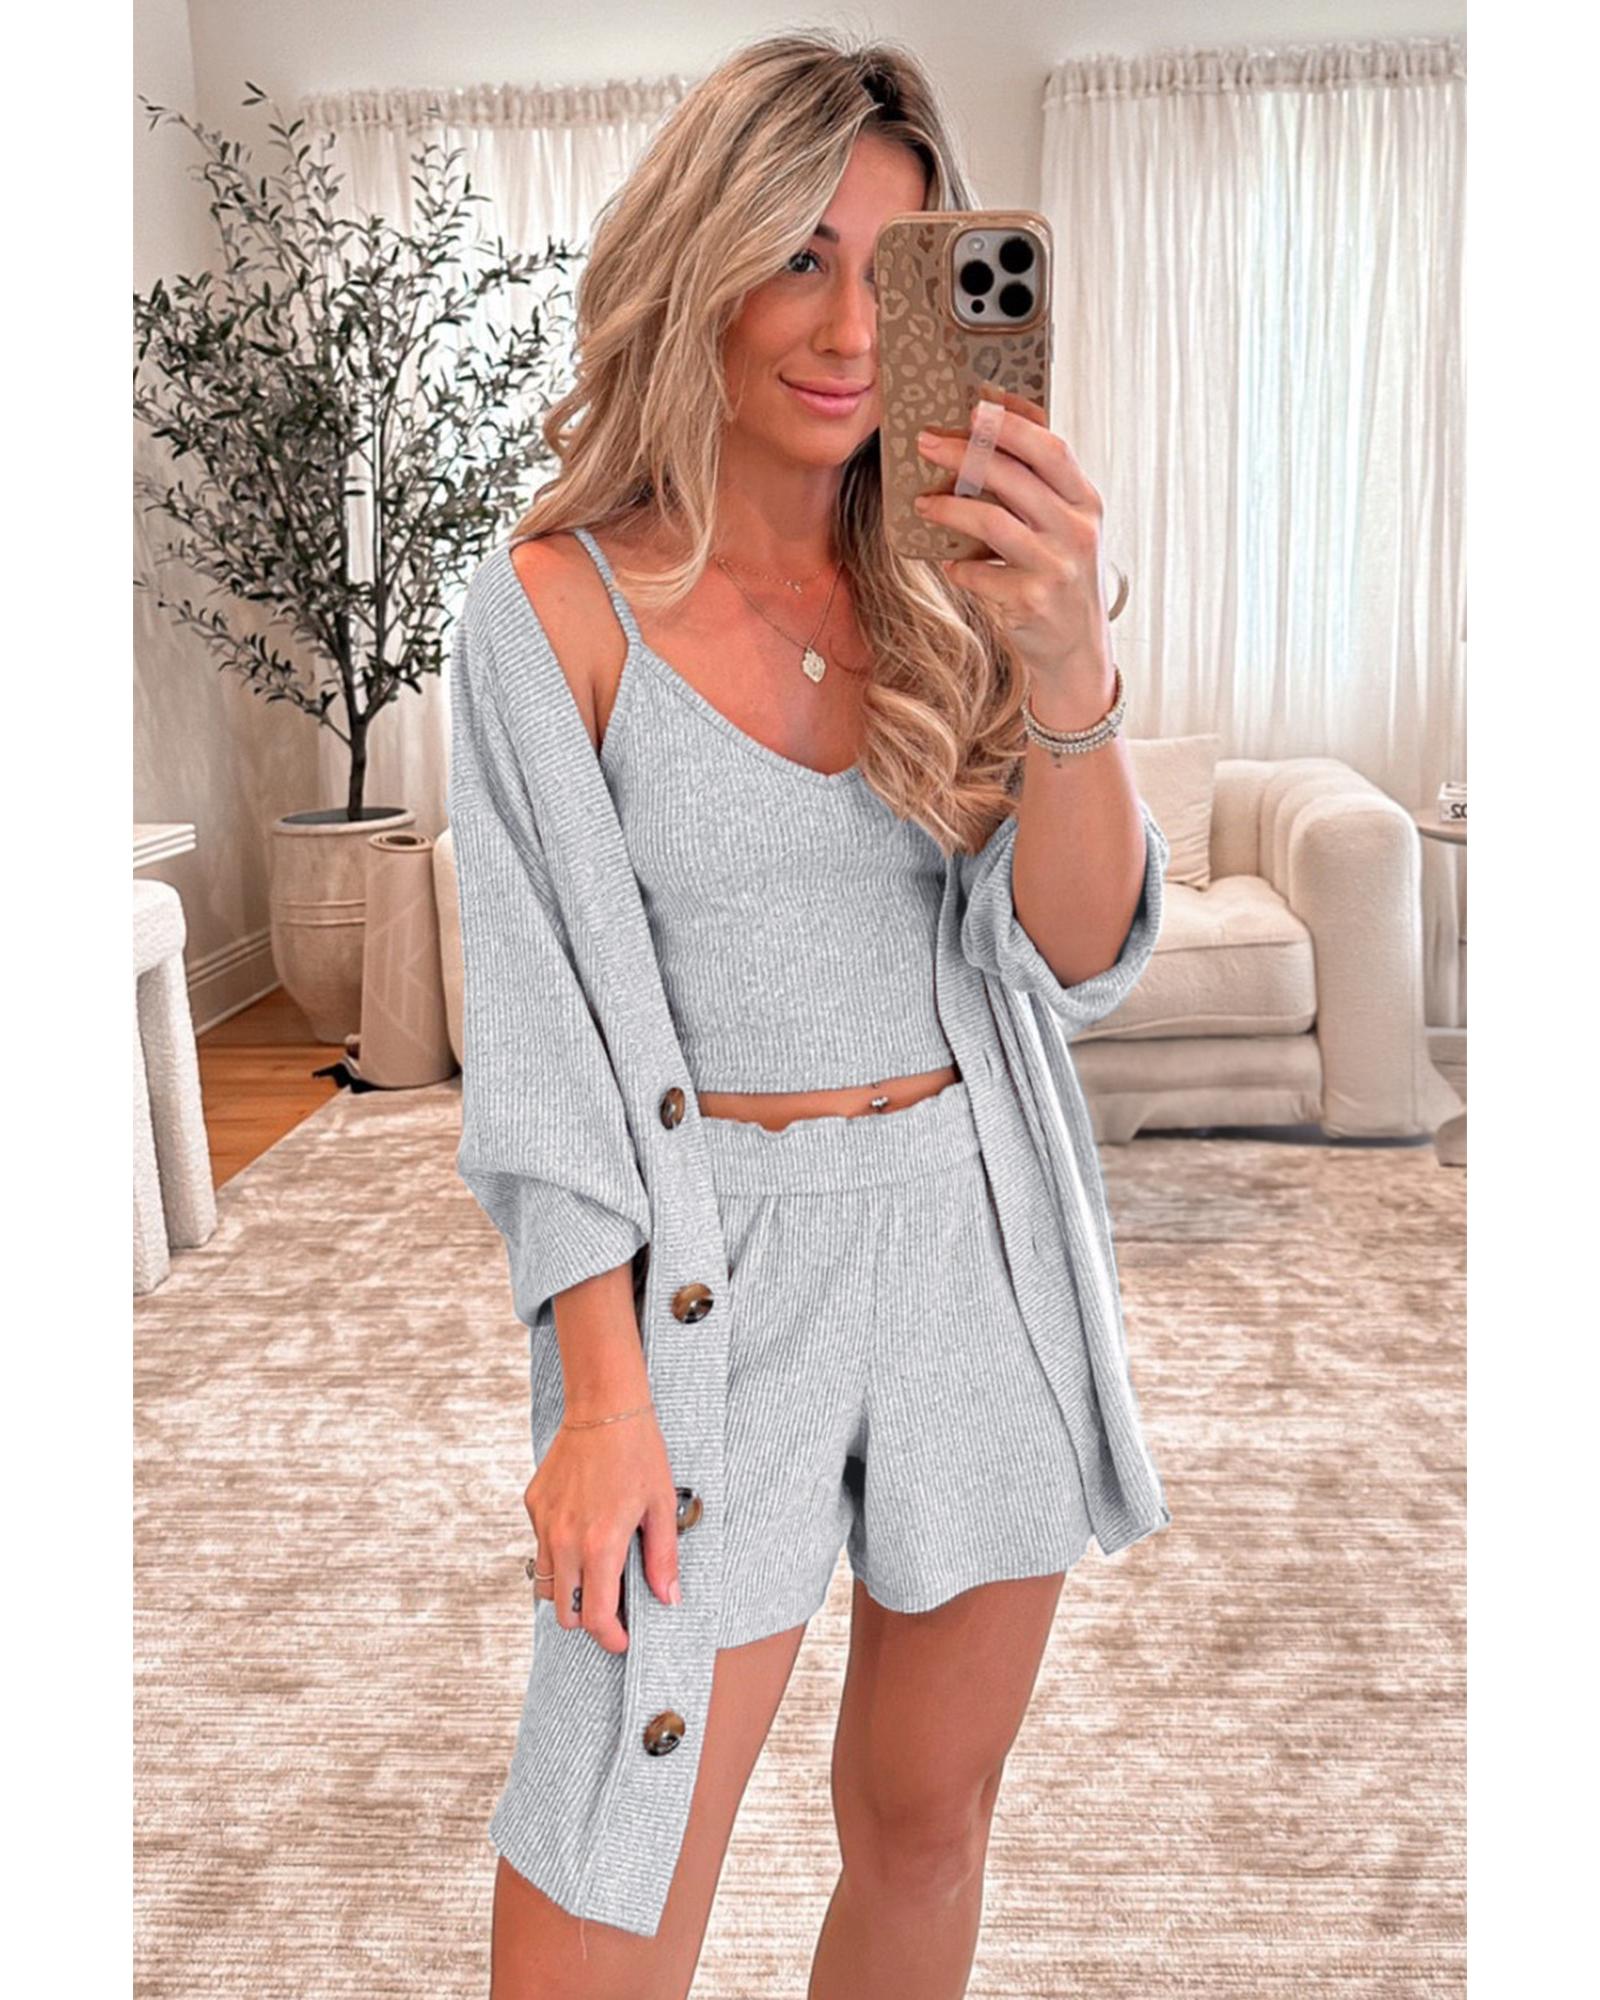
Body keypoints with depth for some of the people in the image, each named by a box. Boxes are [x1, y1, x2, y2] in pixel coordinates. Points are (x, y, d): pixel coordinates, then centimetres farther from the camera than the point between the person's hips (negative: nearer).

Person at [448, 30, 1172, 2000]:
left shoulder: (954, 583, 4)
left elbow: (1076, 955, -6)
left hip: (981, 1241, 4)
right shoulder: (562, 601, -7)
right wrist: (604, 1397, -11)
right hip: (714, 1272, -3)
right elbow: (541, 1030, -7)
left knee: (925, 1821, 18)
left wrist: (1067, 676, -23)